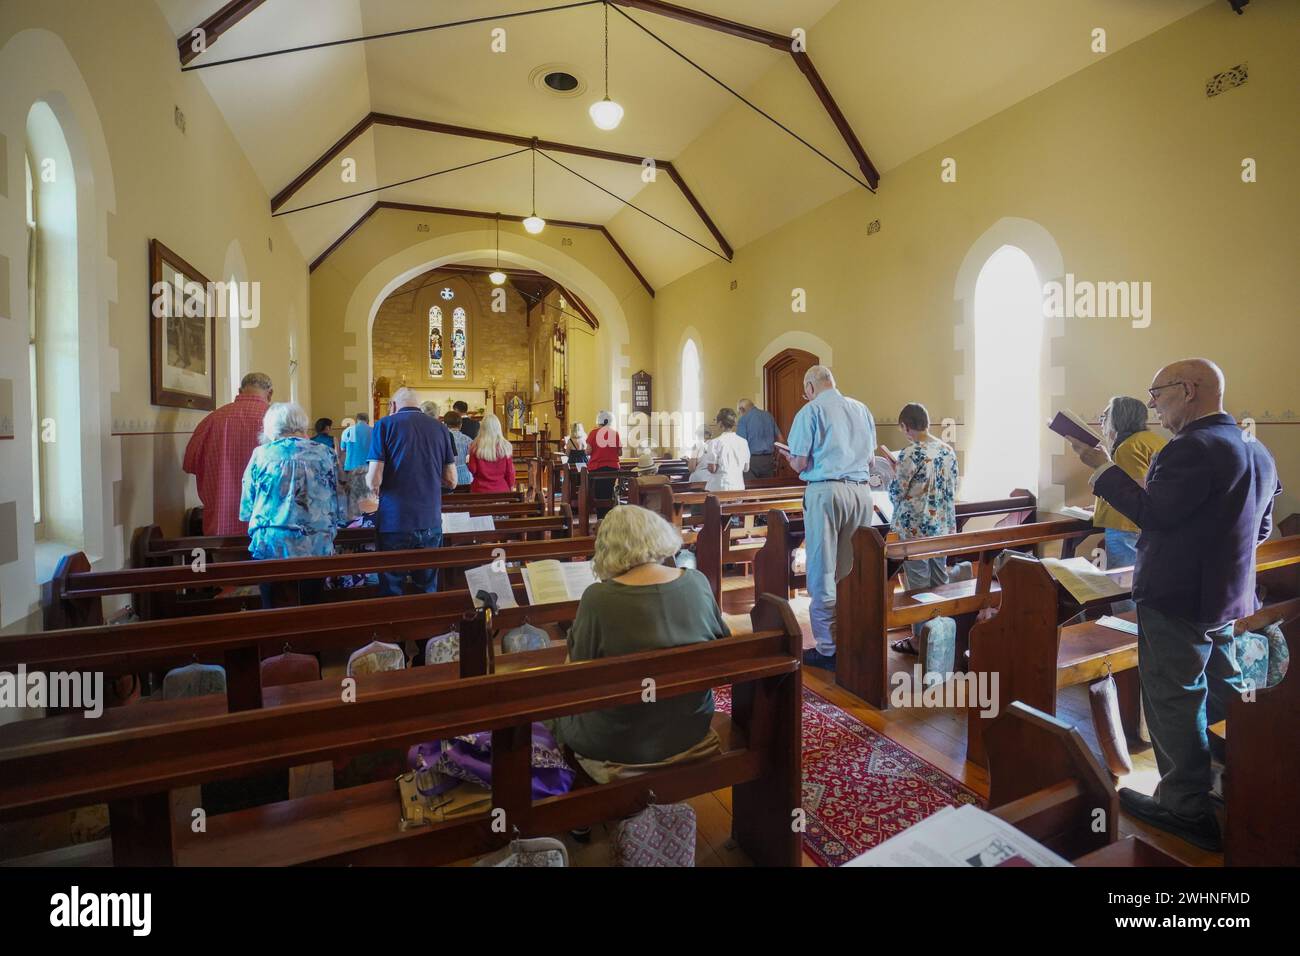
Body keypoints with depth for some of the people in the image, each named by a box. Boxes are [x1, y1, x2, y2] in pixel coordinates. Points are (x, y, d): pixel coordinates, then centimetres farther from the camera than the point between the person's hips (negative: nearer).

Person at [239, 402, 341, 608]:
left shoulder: (261, 454, 1)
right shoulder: (324, 454, 2)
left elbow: (245, 508, 8)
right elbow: (334, 506, 8)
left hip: (270, 546, 0)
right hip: (316, 546, 0)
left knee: (273, 610, 11)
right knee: (311, 607, 10)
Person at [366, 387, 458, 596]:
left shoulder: (385, 424, -3)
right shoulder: (440, 428, 5)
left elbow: (374, 481, -9)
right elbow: (451, 481, 7)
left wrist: (372, 485, 13)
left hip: (393, 524, -3)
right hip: (431, 523, 3)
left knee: (391, 591, 10)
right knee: (428, 590, 14)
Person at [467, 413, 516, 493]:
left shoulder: (475, 446, -7)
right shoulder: (505, 446, -5)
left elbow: (473, 469, -3)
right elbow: (510, 471, 0)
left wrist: (467, 463, 18)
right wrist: (511, 487, 14)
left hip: (480, 490, 0)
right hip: (501, 489, 1)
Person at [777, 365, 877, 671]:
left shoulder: (811, 411, -2)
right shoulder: (861, 409, 14)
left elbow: (800, 464, -5)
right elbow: (870, 460, 19)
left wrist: (788, 456, 16)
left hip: (826, 491, -5)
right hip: (861, 491, 6)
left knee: (823, 575, 1)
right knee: (853, 573, 12)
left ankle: (828, 650, 5)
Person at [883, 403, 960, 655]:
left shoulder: (910, 454, -17)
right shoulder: (948, 451, 5)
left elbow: (896, 493, -12)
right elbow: (952, 491, 11)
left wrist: (895, 471, 7)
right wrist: (950, 525, 20)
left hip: (915, 528, -7)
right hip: (942, 526, 7)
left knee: (918, 583, 2)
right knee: (940, 581, 15)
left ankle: (920, 640, 11)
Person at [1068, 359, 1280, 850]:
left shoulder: (1193, 448, -22)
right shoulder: (1257, 451, 10)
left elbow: (1153, 514, -23)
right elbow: (1260, 527, 17)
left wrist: (1102, 467, -18)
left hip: (1177, 599, -10)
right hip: (1227, 597, 10)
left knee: (1174, 702, 3)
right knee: (1222, 695, 22)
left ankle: (1186, 807, 15)